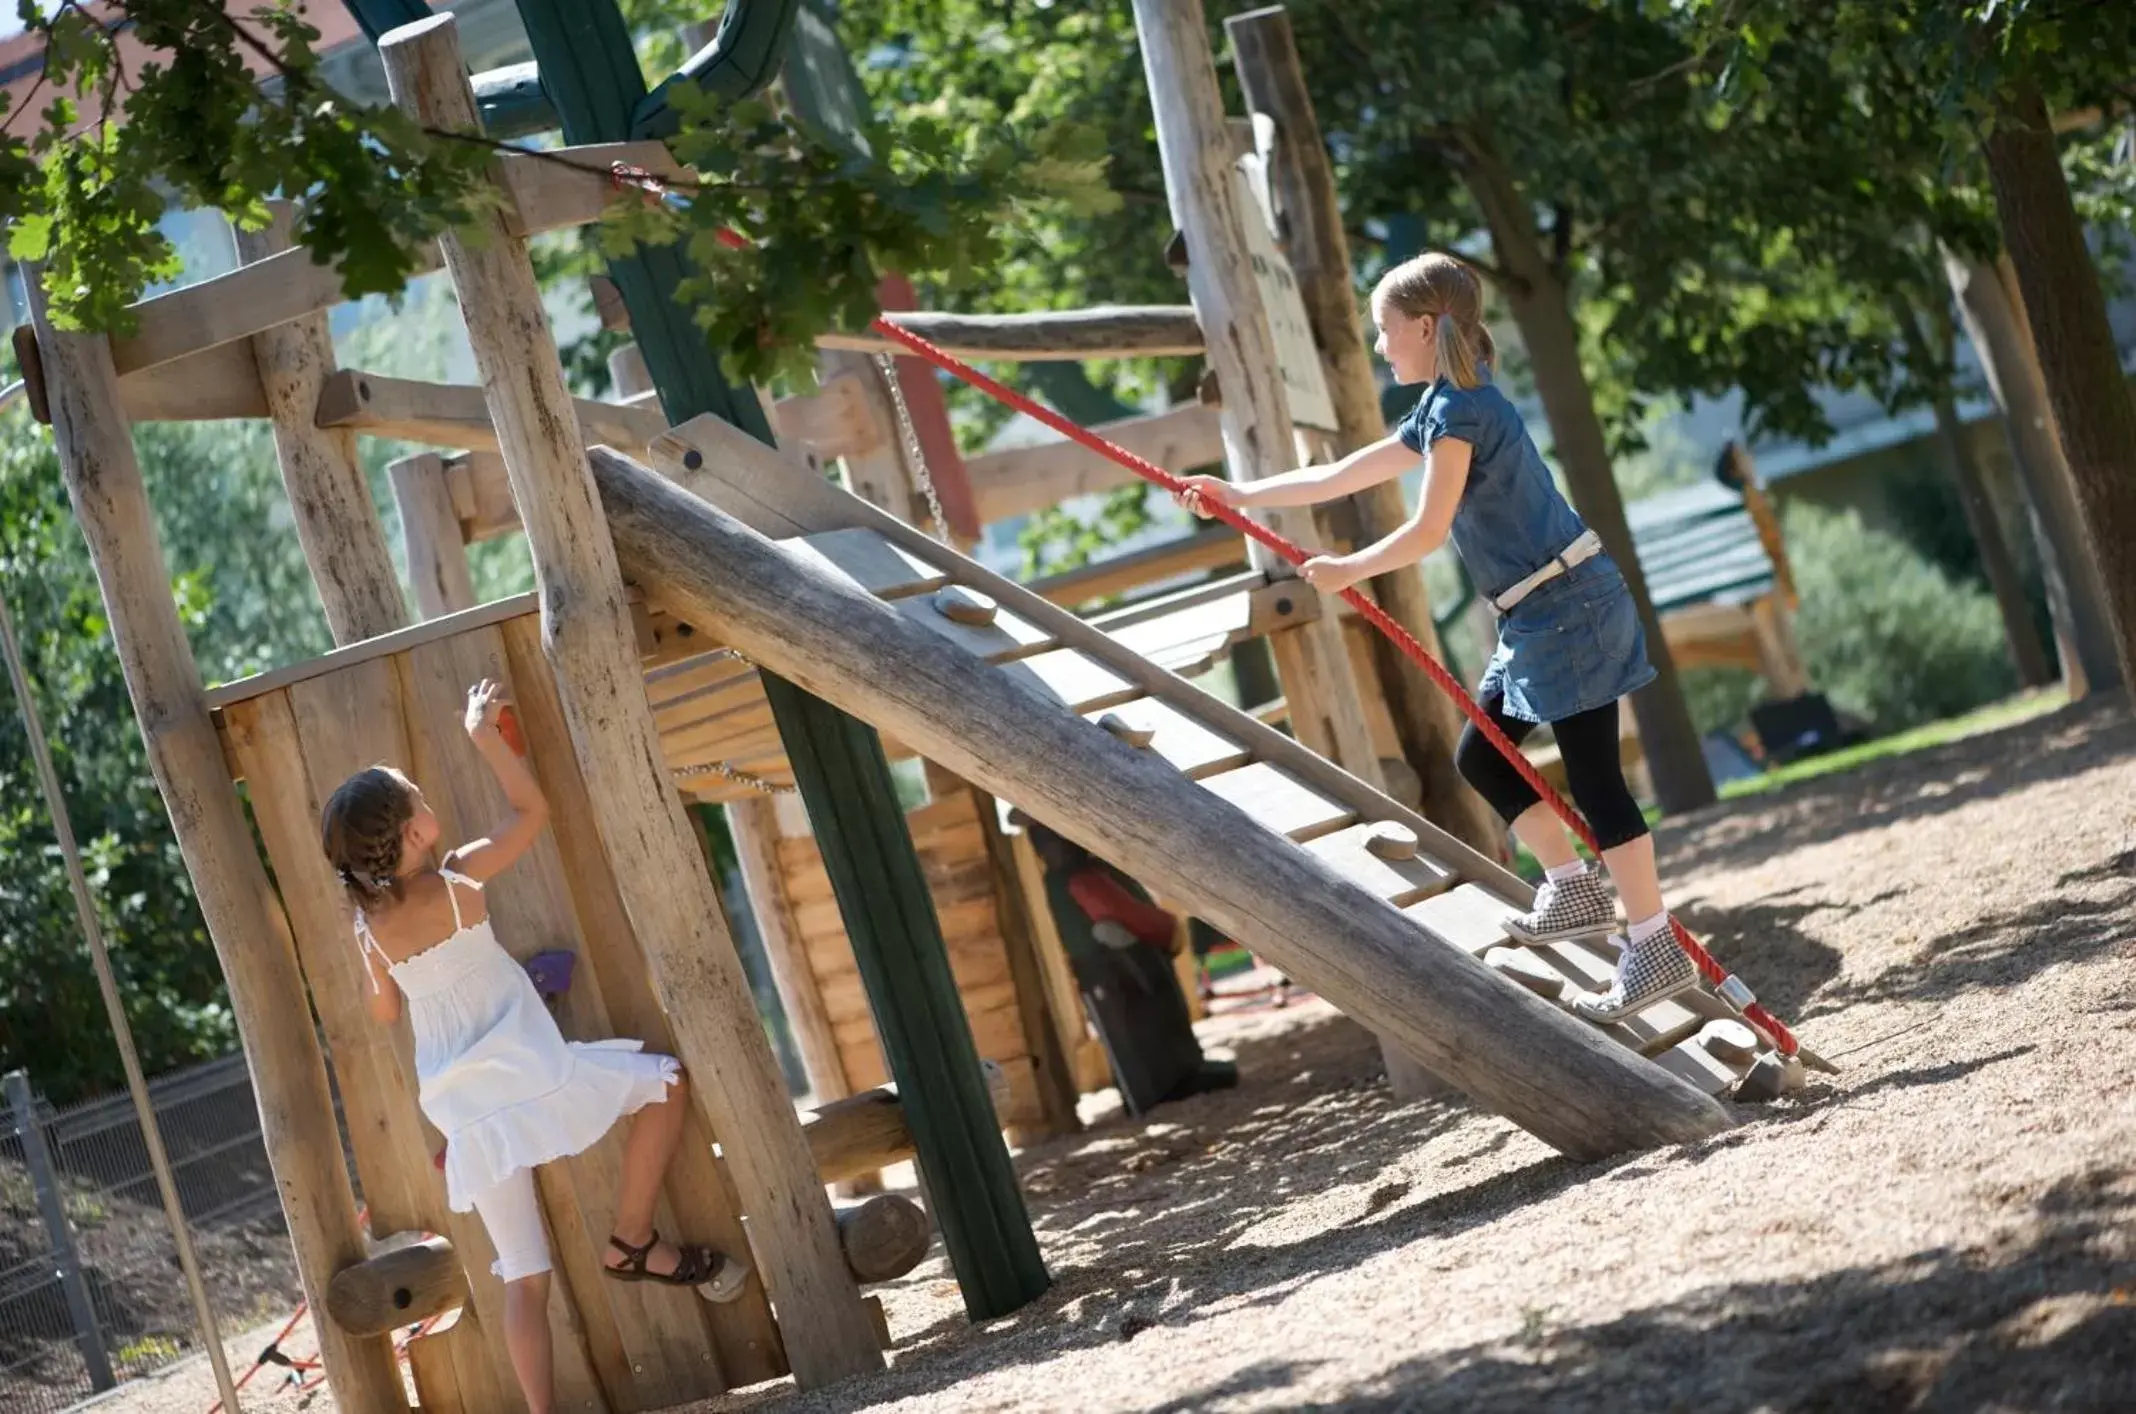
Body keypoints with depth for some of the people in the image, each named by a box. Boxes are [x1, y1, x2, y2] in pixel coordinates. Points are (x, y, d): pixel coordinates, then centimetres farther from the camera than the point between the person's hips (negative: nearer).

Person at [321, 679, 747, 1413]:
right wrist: (483, 731, 11)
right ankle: (632, 1244, 11)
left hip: (464, 1112, 5)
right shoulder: (459, 880, -7)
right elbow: (532, 809, 5)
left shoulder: (368, 925, 3)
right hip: (524, 1075, -4)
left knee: (524, 1276, 7)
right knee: (664, 1080, 12)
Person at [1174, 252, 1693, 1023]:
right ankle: (1575, 888, 22)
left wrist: (1348, 571, 2)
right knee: (1480, 757, 16)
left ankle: (1657, 949, -5)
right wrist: (1242, 495, 24)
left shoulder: (1460, 408, -15)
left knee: (1593, 778, -8)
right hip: (1539, 617, 10)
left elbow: (1428, 530, -13)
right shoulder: (1438, 409, 15)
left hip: (1567, 610, -10)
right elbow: (1341, 477, 21)